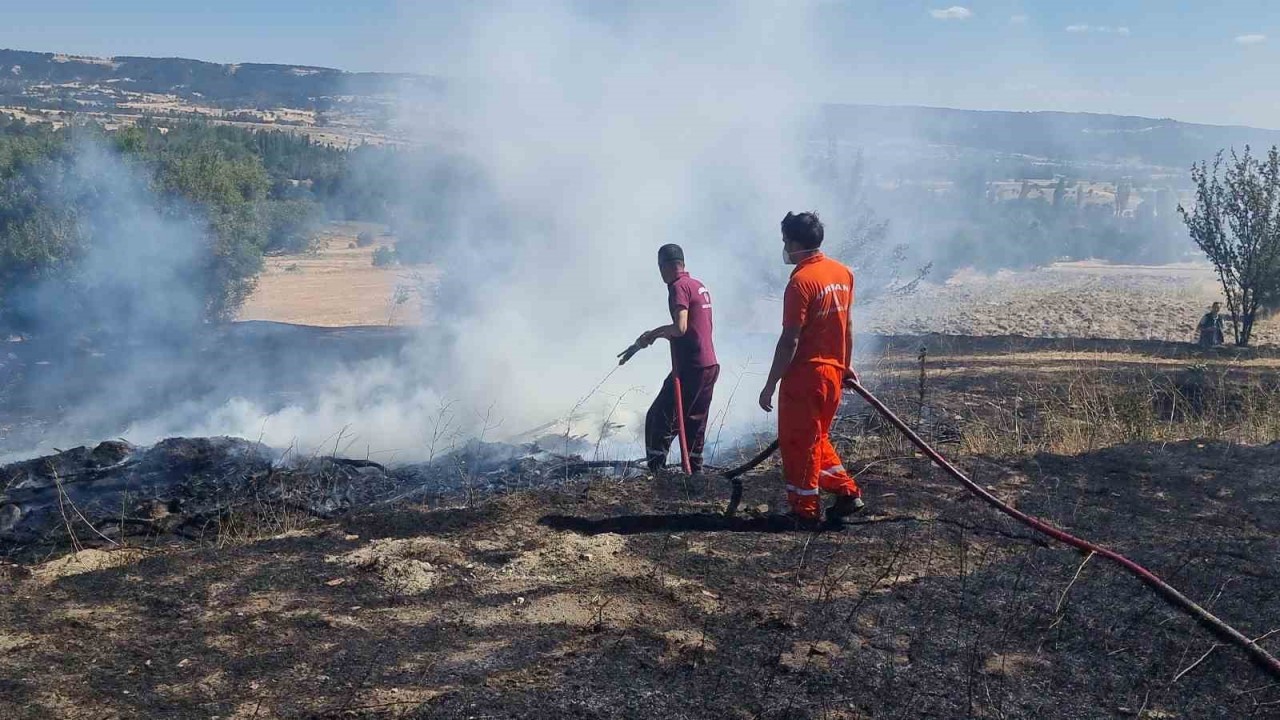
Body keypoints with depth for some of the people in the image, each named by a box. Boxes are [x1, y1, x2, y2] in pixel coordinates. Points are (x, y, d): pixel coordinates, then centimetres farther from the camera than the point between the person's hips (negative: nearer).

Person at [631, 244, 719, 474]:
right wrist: (658, 333, 23)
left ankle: (657, 472, -6)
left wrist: (653, 334, -6)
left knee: (658, 420, -4)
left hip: (691, 368, -9)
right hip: (710, 366, 9)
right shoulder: (700, 286, 16)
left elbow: (680, 328, -22)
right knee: (694, 424, 15)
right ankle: (694, 472, 18)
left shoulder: (679, 287, -11)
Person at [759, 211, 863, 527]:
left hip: (805, 374, -8)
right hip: (833, 372, 8)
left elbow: (790, 340, -19)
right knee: (817, 438, 22)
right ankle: (846, 491, 20)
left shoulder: (801, 281, -18)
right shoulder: (842, 272, 6)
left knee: (798, 442, 4)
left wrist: (770, 385, -15)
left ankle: (805, 510, 12)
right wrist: (846, 365, 25)